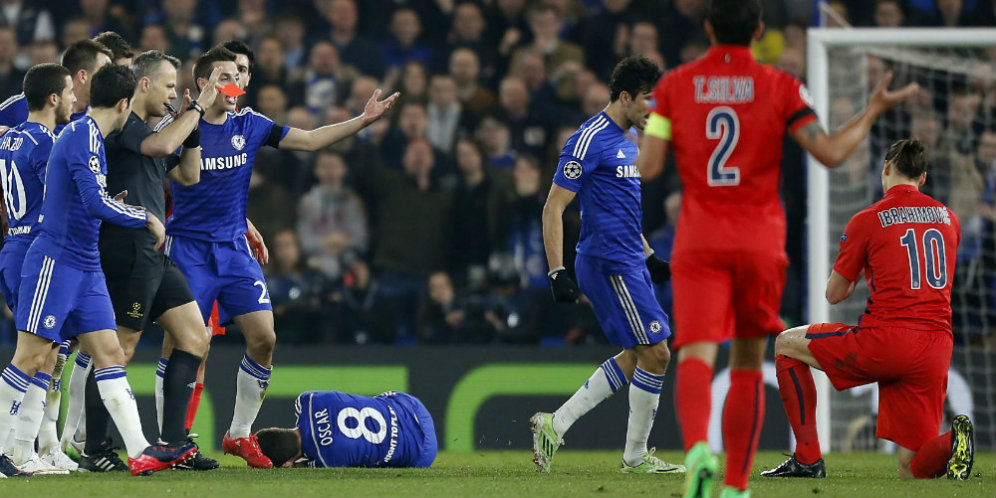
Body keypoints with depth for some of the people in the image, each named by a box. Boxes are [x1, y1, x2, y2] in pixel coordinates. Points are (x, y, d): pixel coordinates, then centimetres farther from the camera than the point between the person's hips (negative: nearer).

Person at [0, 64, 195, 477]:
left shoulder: (82, 133, 15)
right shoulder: (85, 136, -14)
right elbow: (97, 204, -23)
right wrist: (147, 219, -11)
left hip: (85, 268, 10)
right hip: (55, 262, -10)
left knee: (110, 354, 2)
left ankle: (139, 451, -3)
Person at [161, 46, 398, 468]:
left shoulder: (249, 125, 5)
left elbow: (308, 140, 8)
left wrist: (362, 120, 0)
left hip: (234, 249, 5)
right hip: (189, 249, -4)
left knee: (263, 338, -5)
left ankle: (239, 434, 10)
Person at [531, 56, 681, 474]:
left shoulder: (627, 141, 15)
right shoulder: (590, 140, -14)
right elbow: (553, 207, -15)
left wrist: (648, 257, 26)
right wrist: (557, 272, -20)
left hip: (629, 264, 10)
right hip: (608, 264, -10)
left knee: (637, 357, 11)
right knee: (656, 353, -8)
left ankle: (555, 424, 14)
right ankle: (636, 456, 3)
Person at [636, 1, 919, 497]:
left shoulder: (674, 86, 2)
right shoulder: (781, 88, -1)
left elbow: (648, 166, -2)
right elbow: (830, 152, -7)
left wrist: (644, 129, 20)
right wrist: (873, 111, 7)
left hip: (699, 240, -1)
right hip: (761, 241, 1)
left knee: (696, 356, -12)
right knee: (748, 363, 15)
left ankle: (697, 448, -41)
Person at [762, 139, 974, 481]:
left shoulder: (867, 221, 1)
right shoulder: (949, 219, 15)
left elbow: (834, 294, 9)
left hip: (885, 339, -5)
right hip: (937, 347, 5)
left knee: (786, 344, 18)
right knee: (912, 471, 11)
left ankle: (808, 458, 8)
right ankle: (951, 442, -23)